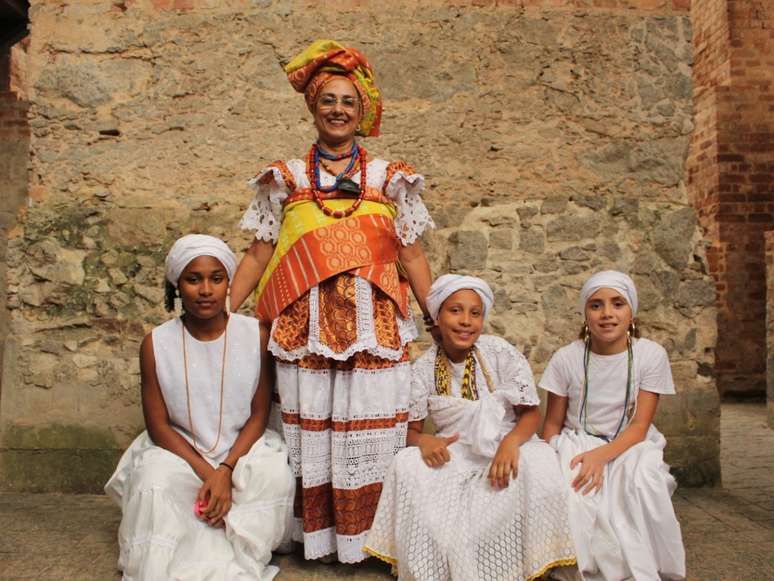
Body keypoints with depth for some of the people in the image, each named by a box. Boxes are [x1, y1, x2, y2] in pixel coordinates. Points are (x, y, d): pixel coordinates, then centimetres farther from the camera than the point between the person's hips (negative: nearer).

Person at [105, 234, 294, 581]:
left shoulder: (254, 335, -7)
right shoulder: (156, 343, -7)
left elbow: (258, 415, -4)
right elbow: (158, 424, -5)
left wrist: (225, 471, -19)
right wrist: (207, 473, -18)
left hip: (242, 446, 0)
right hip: (178, 449, 0)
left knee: (274, 475, -29)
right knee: (155, 484, -31)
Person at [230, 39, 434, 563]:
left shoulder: (390, 180, 8)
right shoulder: (286, 180, 8)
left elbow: (412, 258, 7)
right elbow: (257, 257, 6)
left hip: (375, 334, 0)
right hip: (306, 334, 0)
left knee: (371, 438, 4)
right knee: (310, 438, 5)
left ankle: (366, 539, 21)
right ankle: (317, 538, 22)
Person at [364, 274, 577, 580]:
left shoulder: (500, 353, -9)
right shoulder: (424, 368, -4)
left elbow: (531, 412, -7)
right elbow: (412, 430, 0)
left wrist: (511, 442, -29)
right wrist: (423, 440, -26)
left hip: (504, 446, -1)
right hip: (452, 452, 1)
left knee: (539, 463, -33)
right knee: (406, 466, -27)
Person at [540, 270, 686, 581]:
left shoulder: (651, 355, -9)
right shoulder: (566, 358, -8)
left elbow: (640, 426, -12)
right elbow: (553, 423, 1)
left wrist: (602, 455, -29)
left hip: (629, 445, 0)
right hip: (577, 443, 0)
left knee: (643, 482, -33)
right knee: (572, 489, -33)